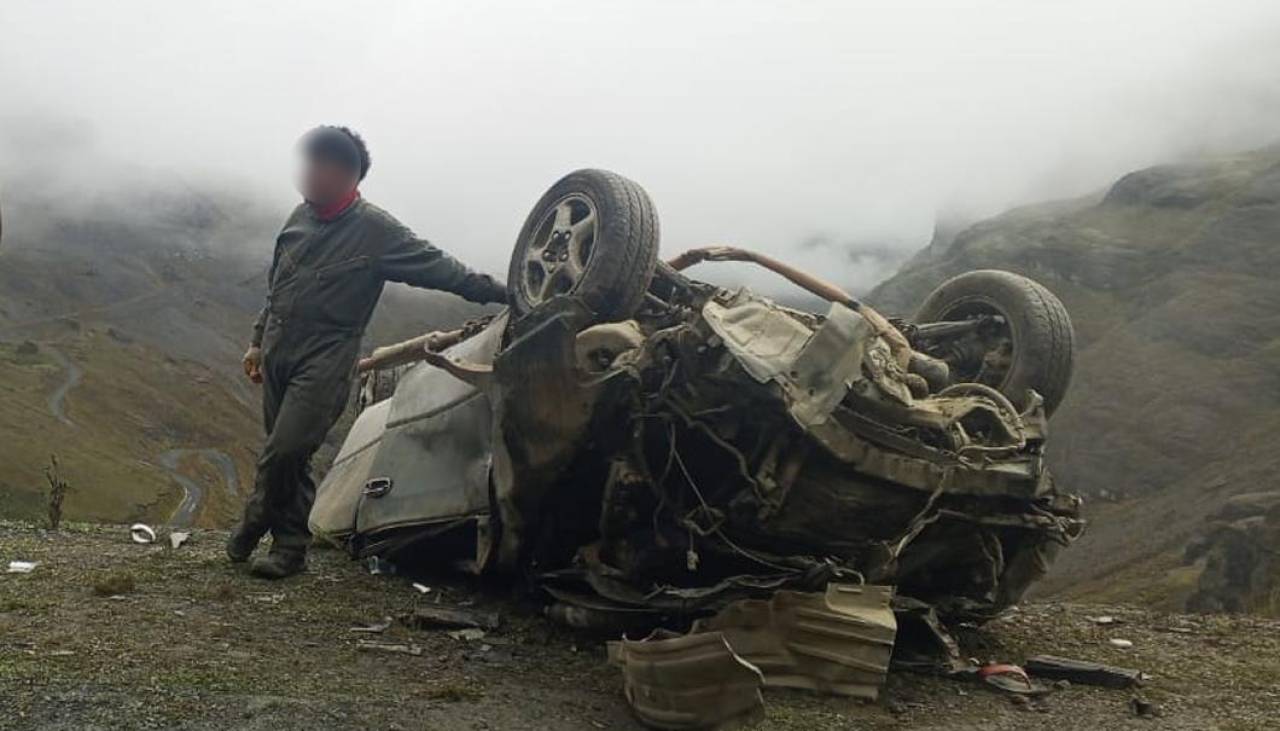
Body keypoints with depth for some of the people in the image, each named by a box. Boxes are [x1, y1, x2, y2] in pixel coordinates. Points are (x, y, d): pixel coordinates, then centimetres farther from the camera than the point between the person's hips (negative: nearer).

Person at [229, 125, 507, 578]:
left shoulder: (375, 230, -10)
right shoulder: (302, 217, 9)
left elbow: (436, 267, -11)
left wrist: (498, 292, -18)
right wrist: (258, 340, 22)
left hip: (325, 359, -6)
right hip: (279, 354, 6)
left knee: (285, 451, -13)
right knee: (287, 454, 11)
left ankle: (255, 523, 11)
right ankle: (290, 546, 26)